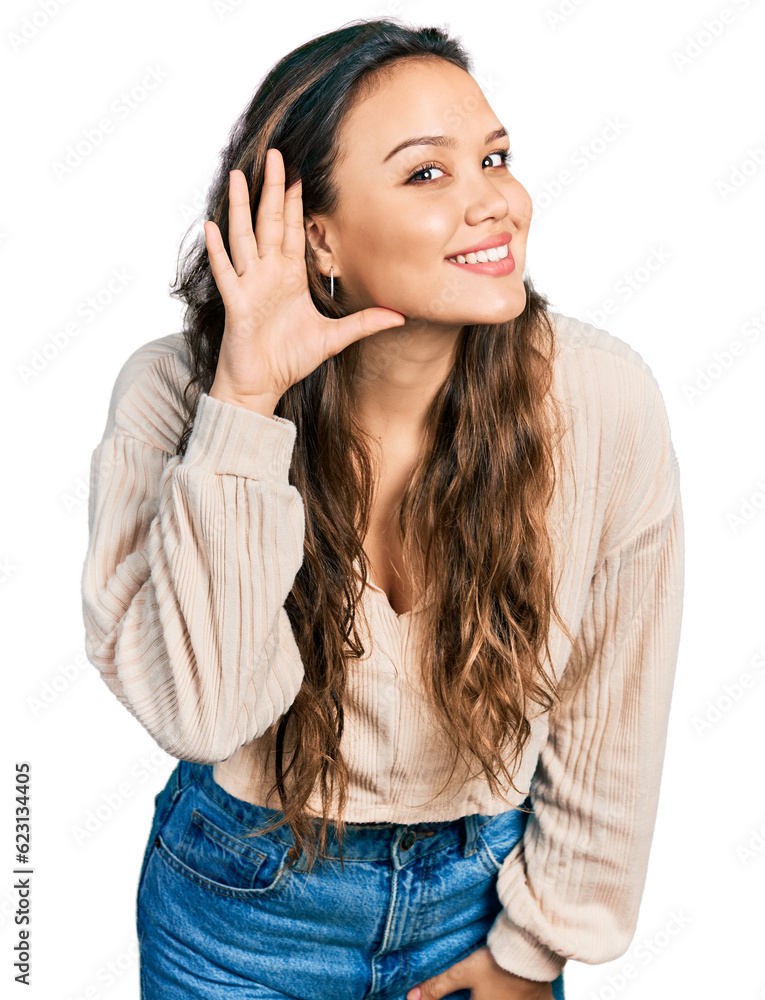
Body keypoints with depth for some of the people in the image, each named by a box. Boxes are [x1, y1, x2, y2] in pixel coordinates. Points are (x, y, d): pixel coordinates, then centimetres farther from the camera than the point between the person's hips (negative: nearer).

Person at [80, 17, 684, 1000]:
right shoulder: (174, 393, -20)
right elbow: (197, 707, -28)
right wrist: (247, 406, -35)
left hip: (484, 892, 1)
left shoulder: (602, 399, -21)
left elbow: (609, 713, -9)